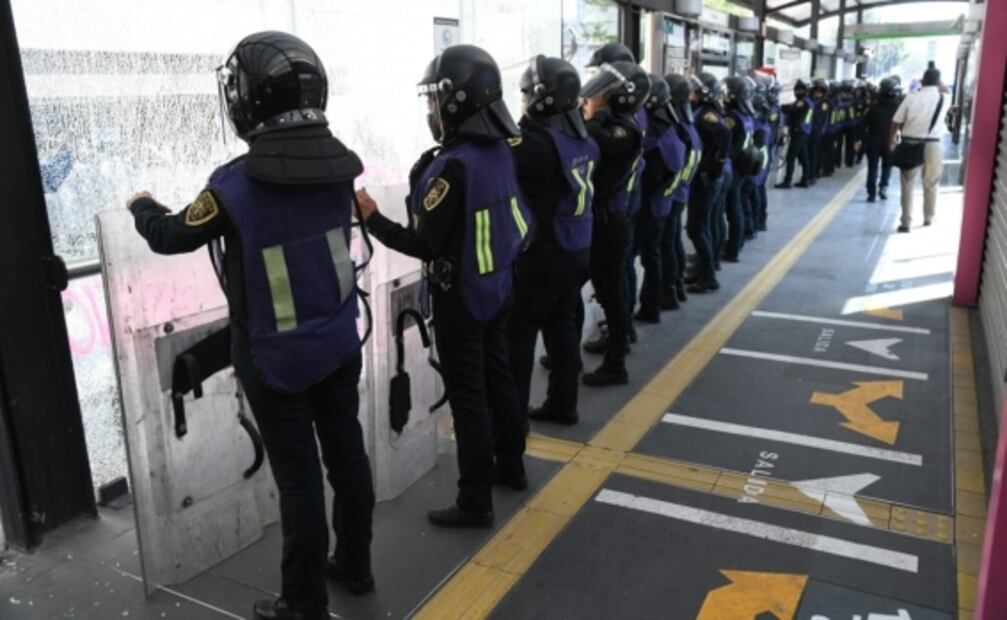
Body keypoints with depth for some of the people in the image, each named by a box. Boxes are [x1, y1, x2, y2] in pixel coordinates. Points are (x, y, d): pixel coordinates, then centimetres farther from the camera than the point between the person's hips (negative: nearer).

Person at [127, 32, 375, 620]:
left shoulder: (236, 186, -22)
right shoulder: (339, 165, -9)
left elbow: (169, 237, -4)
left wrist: (143, 206, 18)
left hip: (276, 358, -5)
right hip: (339, 343, 5)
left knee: (298, 477, 6)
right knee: (347, 453, 18)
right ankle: (356, 564, 37)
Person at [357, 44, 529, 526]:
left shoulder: (454, 165, -25)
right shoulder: (500, 152, 0)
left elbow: (425, 244, -23)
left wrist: (371, 218, -14)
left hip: (461, 297, -8)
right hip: (499, 287, 8)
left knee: (468, 398, 2)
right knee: (498, 379, 21)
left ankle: (475, 503, 14)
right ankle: (510, 466, 39)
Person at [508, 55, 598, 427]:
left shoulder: (537, 141, -22)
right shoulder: (582, 138, 4)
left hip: (543, 254, -8)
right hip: (577, 249, 8)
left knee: (519, 333, 3)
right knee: (563, 326, 16)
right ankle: (562, 404, 25)